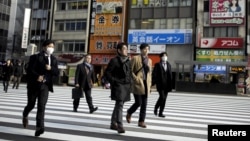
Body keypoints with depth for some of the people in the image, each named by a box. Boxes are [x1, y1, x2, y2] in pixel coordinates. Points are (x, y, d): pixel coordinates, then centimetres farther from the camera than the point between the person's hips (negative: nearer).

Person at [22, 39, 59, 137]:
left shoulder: (54, 60, 10)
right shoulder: (35, 57, -4)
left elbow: (57, 73, 5)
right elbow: (29, 70, -11)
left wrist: (51, 68, -14)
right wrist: (37, 76, -27)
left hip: (45, 86, 2)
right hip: (34, 85, -2)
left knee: (42, 106, -9)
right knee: (31, 105, 13)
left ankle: (39, 127, -10)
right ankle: (25, 116, 46)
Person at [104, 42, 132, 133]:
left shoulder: (128, 61, 13)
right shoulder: (114, 60, -6)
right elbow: (107, 73, -7)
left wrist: (130, 83, 10)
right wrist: (113, 82, -12)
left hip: (126, 86, 7)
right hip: (118, 86, -7)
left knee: (118, 105, 15)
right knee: (120, 105, -15)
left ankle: (113, 123, 27)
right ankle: (120, 126, -14)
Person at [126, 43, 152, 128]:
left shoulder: (149, 60, 15)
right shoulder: (135, 58, -1)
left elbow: (150, 73, 17)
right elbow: (130, 71, -3)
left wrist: (149, 85, 11)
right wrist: (136, 78, -14)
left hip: (146, 85, 5)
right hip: (138, 84, -5)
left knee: (144, 104, 4)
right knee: (138, 103, -5)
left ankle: (141, 121, 13)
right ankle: (129, 113, 24)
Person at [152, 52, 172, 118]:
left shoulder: (169, 65, 12)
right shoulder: (157, 65, -2)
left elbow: (170, 75, 12)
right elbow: (154, 75, -5)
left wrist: (170, 85, 8)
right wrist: (153, 83, -12)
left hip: (166, 85, 5)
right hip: (160, 84, -5)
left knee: (164, 99, 5)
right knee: (162, 97, -13)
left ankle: (161, 112, 15)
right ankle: (156, 108, 11)